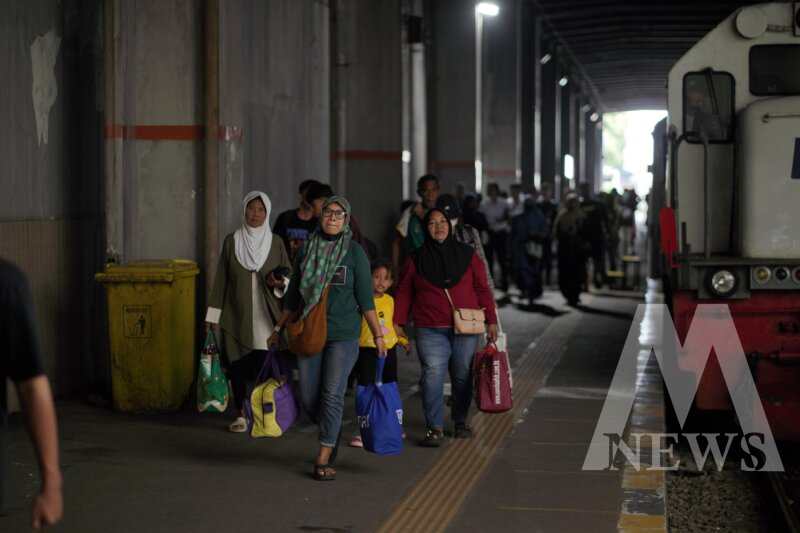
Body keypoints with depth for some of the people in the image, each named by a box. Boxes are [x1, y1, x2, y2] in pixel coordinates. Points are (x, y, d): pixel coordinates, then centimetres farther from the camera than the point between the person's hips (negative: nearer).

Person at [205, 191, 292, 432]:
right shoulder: (231, 241, 4)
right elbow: (221, 279, 7)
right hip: (236, 316, 1)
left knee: (263, 365, -7)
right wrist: (214, 313, 4)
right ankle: (241, 415, 13)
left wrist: (280, 283, -14)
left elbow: (290, 277, 9)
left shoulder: (276, 243, 4)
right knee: (237, 367, 2)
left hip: (265, 316, -1)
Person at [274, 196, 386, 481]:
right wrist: (279, 329, 16)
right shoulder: (307, 250, 8)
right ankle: (332, 432, 30)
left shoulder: (354, 252, -1)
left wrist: (378, 334, -2)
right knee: (308, 396, 3)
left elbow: (365, 298, 0)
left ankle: (324, 457, 0)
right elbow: (294, 296, 15)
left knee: (332, 394, -7)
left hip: (344, 334, -3)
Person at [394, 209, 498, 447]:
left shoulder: (467, 255, 8)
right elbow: (403, 293, 10)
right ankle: (435, 428, -8)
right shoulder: (416, 260, 8)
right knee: (432, 376, -11)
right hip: (430, 331, -1)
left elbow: (482, 289, 9)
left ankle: (461, 423, 23)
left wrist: (491, 321, 5)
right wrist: (398, 323, 4)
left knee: (463, 377, 6)